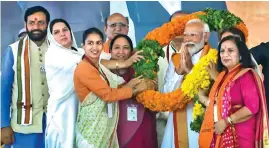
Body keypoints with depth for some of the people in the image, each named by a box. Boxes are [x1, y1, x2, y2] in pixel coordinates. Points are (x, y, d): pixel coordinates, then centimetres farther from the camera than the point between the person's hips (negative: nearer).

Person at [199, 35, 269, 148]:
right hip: (220, 134, 7)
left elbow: (252, 107, -21)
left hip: (239, 136, -7)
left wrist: (226, 122, -18)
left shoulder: (246, 75, -11)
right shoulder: (223, 75, 13)